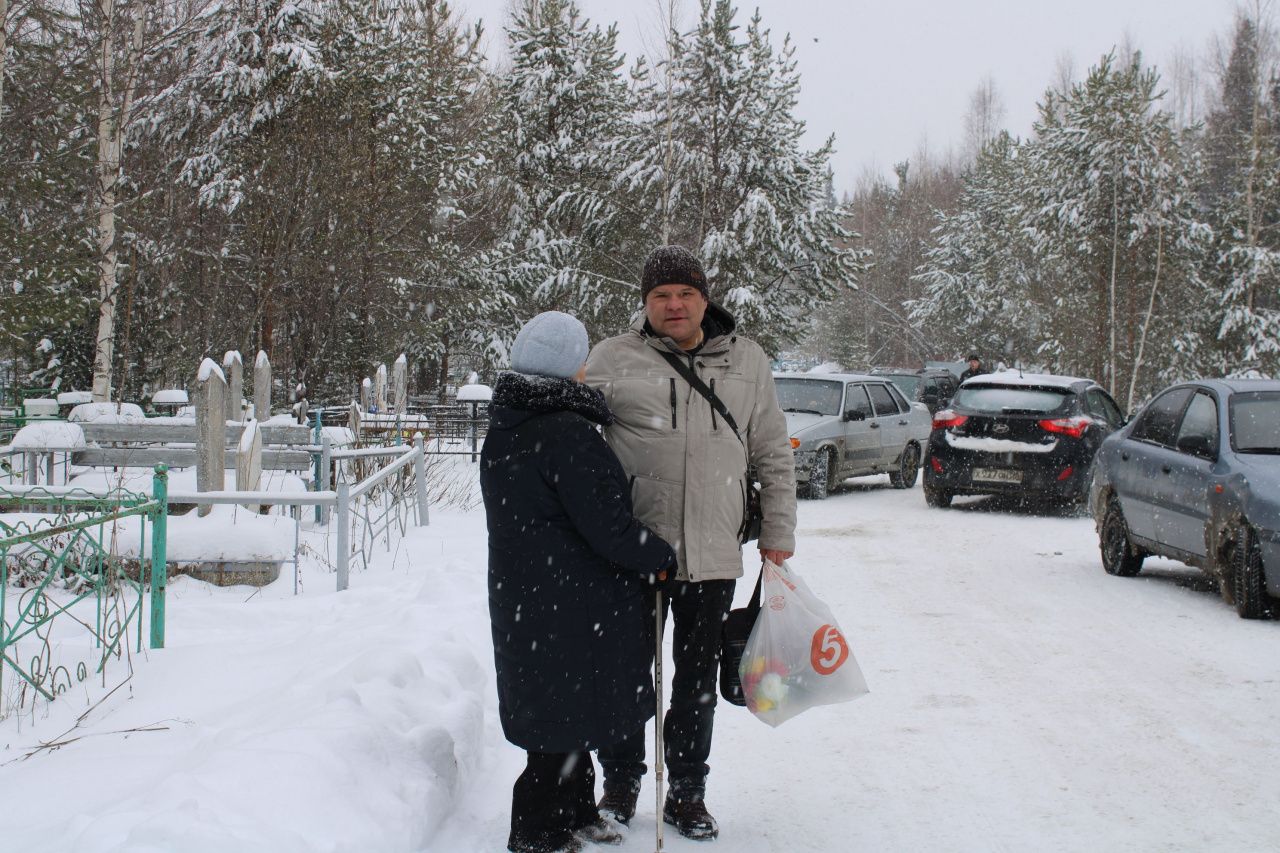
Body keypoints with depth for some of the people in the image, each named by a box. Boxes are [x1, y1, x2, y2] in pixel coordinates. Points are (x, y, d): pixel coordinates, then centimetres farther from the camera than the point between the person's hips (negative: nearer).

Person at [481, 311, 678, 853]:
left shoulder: (503, 431, 8)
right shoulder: (567, 433, -21)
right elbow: (609, 527, -21)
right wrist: (661, 559, -4)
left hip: (519, 595, 9)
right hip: (574, 605, -9)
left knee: (557, 712, 19)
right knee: (567, 718, 1)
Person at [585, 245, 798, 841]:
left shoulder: (747, 362, 7)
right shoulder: (614, 359, -1)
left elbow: (774, 456, 12)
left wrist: (778, 534, 10)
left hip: (713, 555, 2)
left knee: (698, 681, 13)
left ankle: (687, 792, 27)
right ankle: (620, 783, 28)